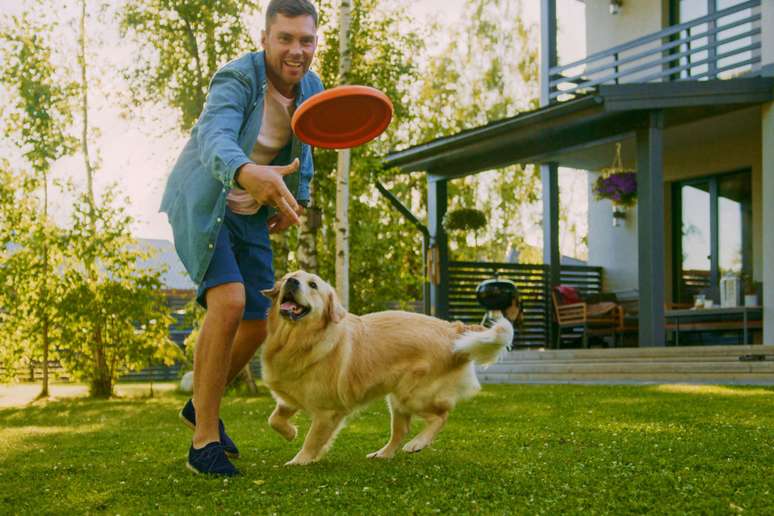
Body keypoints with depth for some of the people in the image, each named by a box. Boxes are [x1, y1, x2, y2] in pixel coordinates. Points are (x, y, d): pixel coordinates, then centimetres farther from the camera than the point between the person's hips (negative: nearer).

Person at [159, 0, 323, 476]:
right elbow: (216, 138, -45)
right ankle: (204, 440, -15)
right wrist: (248, 173, -66)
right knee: (229, 301, -27)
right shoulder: (238, 79, -25)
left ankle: (201, 405, 32)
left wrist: (298, 196, 5)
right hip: (202, 205, -7)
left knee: (258, 324, 6)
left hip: (252, 216, 7)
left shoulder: (312, 88, -3)